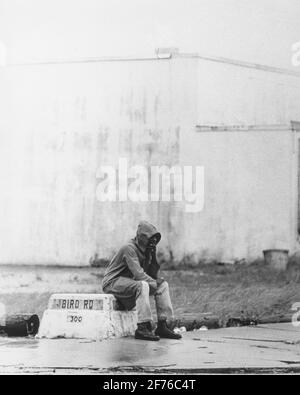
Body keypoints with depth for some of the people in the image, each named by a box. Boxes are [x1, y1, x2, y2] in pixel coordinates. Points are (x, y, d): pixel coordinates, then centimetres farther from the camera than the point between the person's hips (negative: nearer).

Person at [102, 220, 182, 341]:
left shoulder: (145, 250, 9)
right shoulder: (129, 248, -19)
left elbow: (153, 275, 6)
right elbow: (138, 274, -28)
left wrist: (152, 256, -6)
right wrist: (155, 283, -16)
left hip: (130, 282, 10)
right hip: (113, 282, -10)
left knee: (163, 285, 1)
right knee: (142, 285, -36)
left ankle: (162, 326, -5)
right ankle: (142, 328, -36)